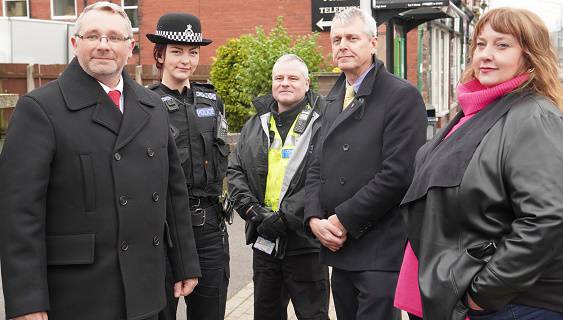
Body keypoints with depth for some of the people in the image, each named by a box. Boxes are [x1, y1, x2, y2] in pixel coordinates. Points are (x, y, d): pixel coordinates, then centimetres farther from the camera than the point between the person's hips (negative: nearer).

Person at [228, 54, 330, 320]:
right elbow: (235, 171, 12)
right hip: (263, 242, 6)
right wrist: (251, 208, -5)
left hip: (305, 241, -5)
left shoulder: (321, 123, -6)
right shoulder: (255, 125, 13)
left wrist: (286, 217, -18)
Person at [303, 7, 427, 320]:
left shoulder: (402, 96, -9)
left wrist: (344, 220, -14)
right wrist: (315, 218, -2)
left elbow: (398, 173, -17)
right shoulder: (335, 99, 16)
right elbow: (318, 167, 15)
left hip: (380, 250, -7)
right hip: (338, 247, 7)